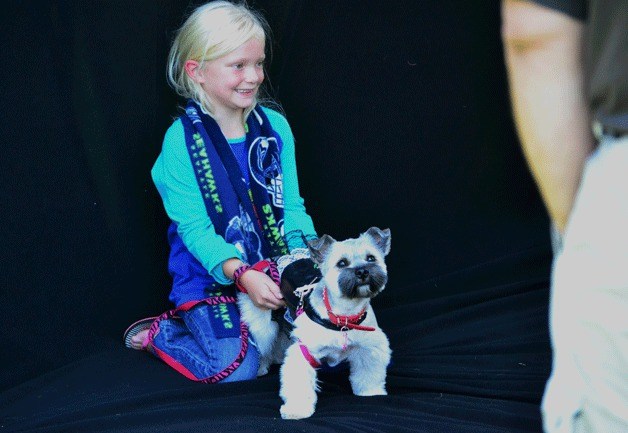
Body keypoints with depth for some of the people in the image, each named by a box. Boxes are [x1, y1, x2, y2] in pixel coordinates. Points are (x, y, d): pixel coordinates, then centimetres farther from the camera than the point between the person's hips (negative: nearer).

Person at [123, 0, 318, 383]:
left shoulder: (275, 126, 0)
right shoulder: (182, 140, -13)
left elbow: (291, 206, 3)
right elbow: (194, 228, -16)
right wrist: (242, 274, -31)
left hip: (272, 268, 5)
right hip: (209, 275, -5)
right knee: (237, 368, -21)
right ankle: (158, 334, 8)